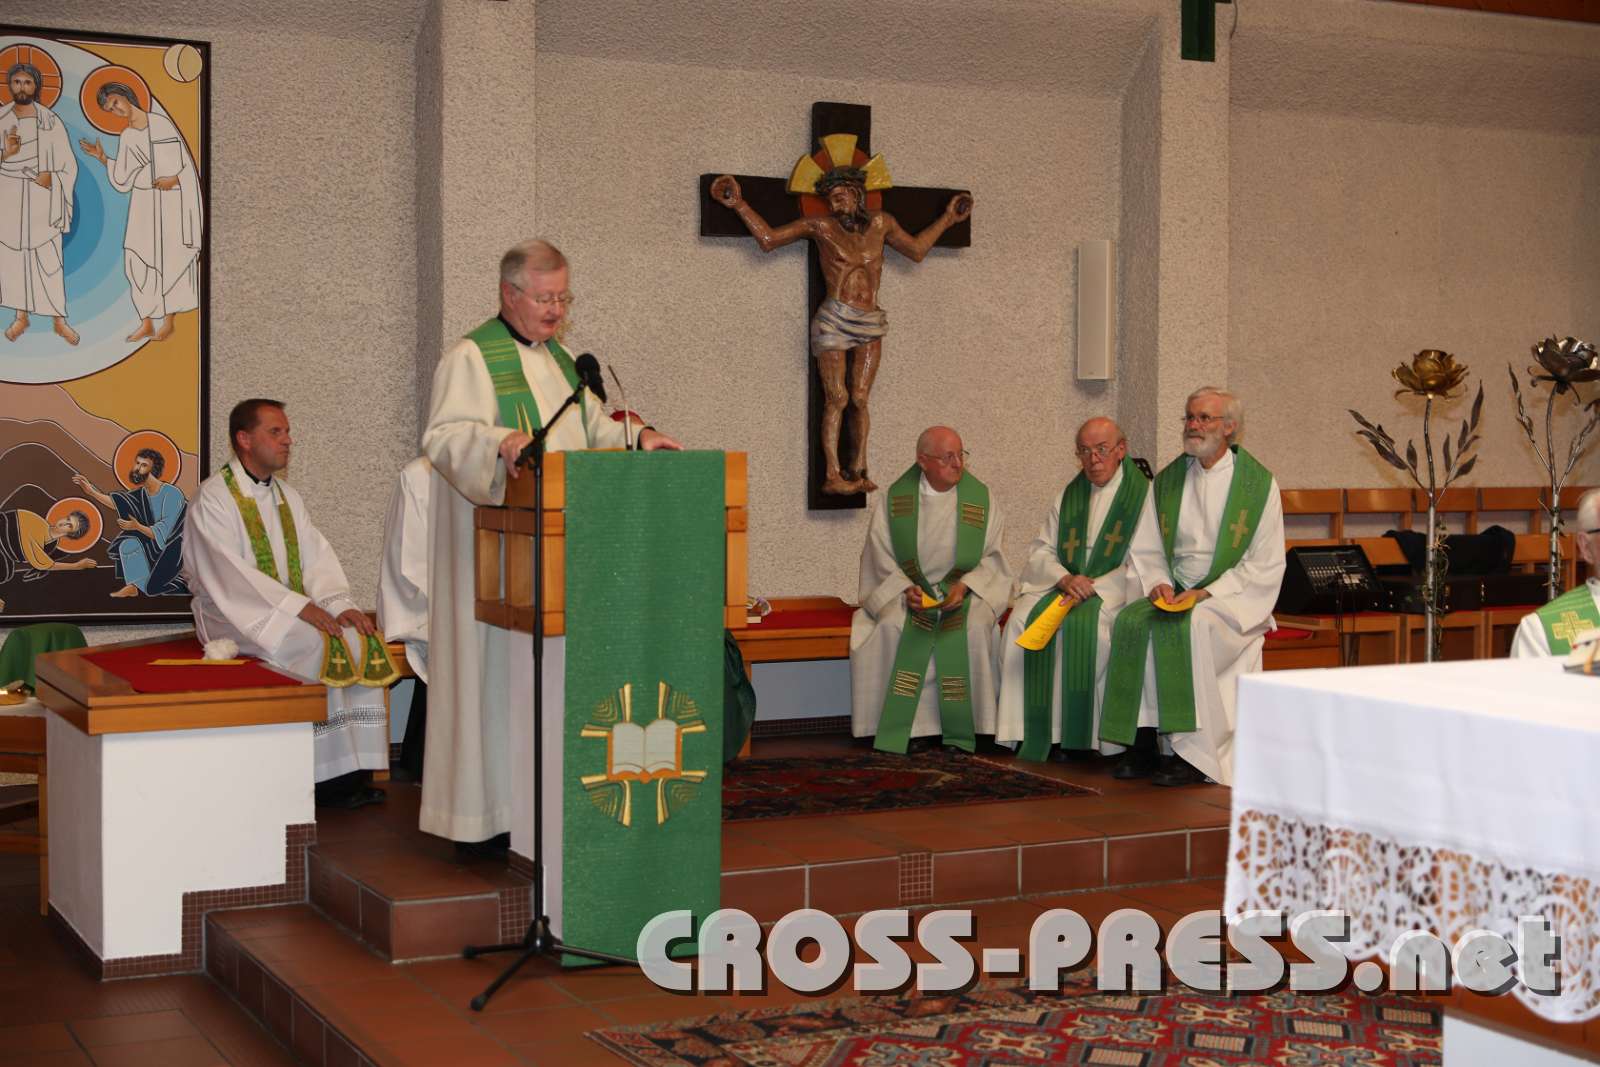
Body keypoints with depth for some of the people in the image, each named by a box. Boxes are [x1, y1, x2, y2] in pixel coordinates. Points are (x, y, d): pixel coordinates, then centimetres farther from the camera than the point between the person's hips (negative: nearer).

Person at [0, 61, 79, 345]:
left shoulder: (52, 122, -4)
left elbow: (69, 165, -1)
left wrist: (50, 178, -19)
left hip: (41, 199, -2)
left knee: (49, 260, -1)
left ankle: (59, 321, 8)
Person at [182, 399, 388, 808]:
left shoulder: (287, 496, 16)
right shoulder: (213, 498, -8)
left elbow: (317, 558, 7)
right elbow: (229, 574, -19)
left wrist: (340, 605, -13)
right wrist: (300, 606, -26)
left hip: (292, 610, 7)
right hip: (234, 613, -7)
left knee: (359, 637, -16)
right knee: (317, 643, -29)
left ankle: (352, 771, -19)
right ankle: (328, 778, -22)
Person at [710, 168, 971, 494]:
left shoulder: (881, 223, 12)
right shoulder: (821, 226, 2)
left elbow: (916, 250, 27)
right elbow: (768, 239, 2)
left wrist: (947, 218, 29)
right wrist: (739, 204, -4)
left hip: (870, 324, 3)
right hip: (834, 320, -3)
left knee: (860, 399, 0)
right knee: (837, 399, -7)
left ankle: (858, 470, 6)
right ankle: (832, 475, -6)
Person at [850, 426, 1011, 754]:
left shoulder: (980, 498, 2)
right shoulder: (894, 499, 2)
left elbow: (992, 557, 1)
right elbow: (881, 555, 2)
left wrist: (965, 586, -16)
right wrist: (906, 589, -16)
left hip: (965, 592, 0)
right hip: (906, 590, 0)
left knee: (973, 628, -33)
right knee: (893, 626, -32)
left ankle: (960, 729, -19)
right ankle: (913, 727, -21)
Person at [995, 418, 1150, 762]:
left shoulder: (1144, 494, 0)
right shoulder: (1067, 496, 17)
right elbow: (1040, 551, 12)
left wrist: (1093, 588, -19)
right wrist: (1064, 579, -10)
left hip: (1114, 593, -5)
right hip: (1063, 588, 5)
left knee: (1082, 622, -35)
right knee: (1023, 616, -22)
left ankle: (1078, 733, -25)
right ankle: (1037, 731, -22)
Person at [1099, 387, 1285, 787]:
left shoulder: (1258, 483, -2)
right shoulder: (1168, 480, 12)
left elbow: (1266, 565, -6)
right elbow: (1146, 549, 14)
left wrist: (1207, 594, -15)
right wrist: (1160, 583, -8)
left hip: (1232, 600, -4)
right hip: (1176, 593, 5)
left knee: (1190, 627, -34)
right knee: (1130, 621, -25)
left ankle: (1189, 752, -28)